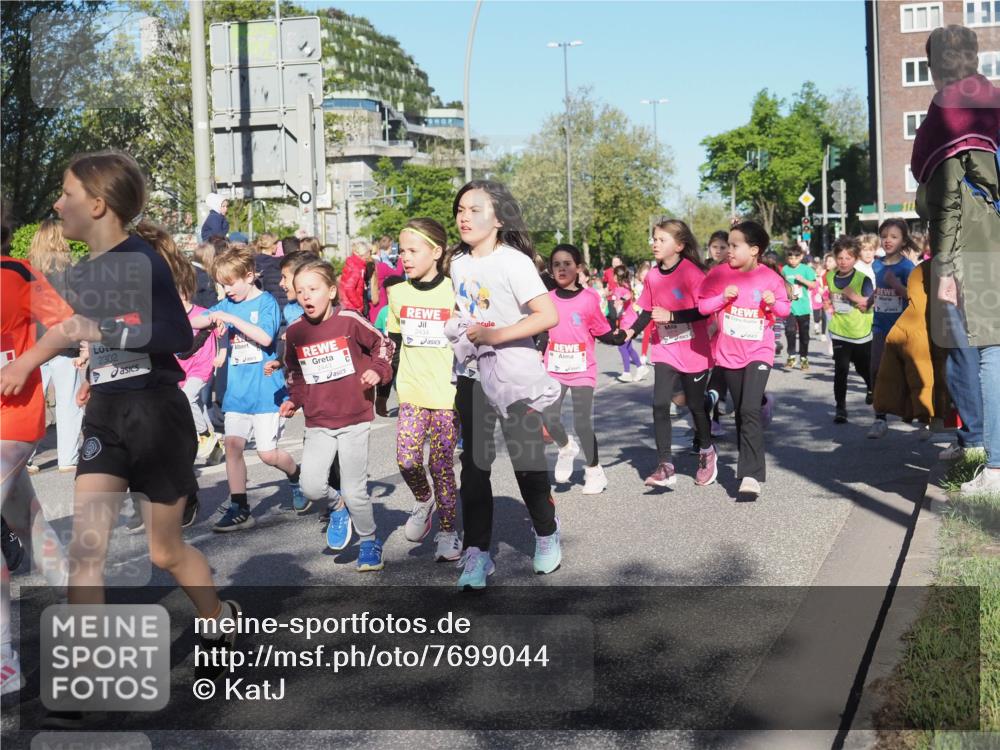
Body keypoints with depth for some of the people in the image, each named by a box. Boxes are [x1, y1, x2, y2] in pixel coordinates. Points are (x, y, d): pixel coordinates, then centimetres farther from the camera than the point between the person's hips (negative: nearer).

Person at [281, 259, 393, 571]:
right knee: (311, 486, -12)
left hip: (354, 419, -3)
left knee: (354, 492, -3)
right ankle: (338, 508, 22)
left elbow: (383, 344, 5)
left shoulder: (350, 321, -9)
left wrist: (377, 370, -11)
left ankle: (369, 542, 23)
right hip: (317, 422, 3)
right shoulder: (295, 331, 1)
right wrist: (294, 400, 8)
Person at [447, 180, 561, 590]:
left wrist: (495, 335, -24)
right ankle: (476, 551, 9)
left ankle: (547, 536, 28)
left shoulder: (513, 261, -13)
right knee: (474, 463, 3)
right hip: (472, 375, 5)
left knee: (527, 459, 4)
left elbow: (548, 315, -21)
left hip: (514, 376, -5)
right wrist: (459, 330, 5)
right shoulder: (458, 263, 7)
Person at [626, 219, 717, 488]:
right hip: (664, 351, 4)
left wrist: (672, 316, -25)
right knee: (660, 404, -9)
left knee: (696, 404, 11)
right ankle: (665, 466, -5)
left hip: (693, 351, -4)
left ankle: (706, 452, 37)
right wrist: (631, 331, -5)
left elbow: (705, 311, -17)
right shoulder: (653, 276, 1)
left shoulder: (692, 272, -14)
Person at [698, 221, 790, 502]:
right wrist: (723, 297, -17)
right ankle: (749, 466, 30)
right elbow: (702, 305, -1)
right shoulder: (719, 274, -4)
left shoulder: (770, 278, -7)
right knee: (740, 411, 14)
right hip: (729, 352, 3)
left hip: (759, 352, -3)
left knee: (750, 410, -17)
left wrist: (773, 303, -16)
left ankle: (751, 477, -17)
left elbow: (784, 309, 4)